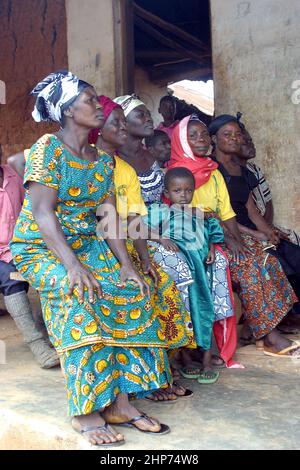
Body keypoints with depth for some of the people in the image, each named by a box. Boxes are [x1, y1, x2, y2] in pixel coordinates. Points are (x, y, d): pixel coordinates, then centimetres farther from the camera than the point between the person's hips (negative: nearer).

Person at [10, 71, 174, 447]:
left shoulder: (103, 160, 9)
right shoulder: (48, 148, -11)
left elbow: (109, 218, 3)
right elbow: (43, 212, -20)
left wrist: (125, 263, -11)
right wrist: (72, 265, -31)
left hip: (87, 246, 6)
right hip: (39, 249, -6)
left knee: (133, 293, -16)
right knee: (84, 297, -31)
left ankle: (119, 401, -11)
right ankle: (85, 412, -21)